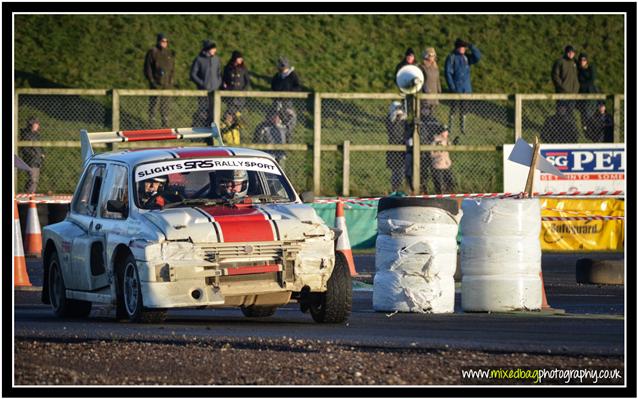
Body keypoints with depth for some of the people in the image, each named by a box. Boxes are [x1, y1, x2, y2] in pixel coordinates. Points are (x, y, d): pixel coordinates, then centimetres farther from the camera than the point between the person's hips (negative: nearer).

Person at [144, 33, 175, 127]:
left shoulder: (170, 53, 11)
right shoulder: (152, 52, -4)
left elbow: (172, 68, 18)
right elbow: (147, 68, -3)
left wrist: (170, 80, 6)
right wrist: (151, 80, -10)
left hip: (167, 84, 5)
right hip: (156, 84, -5)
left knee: (165, 106, 9)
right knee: (153, 105, -4)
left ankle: (165, 125, 15)